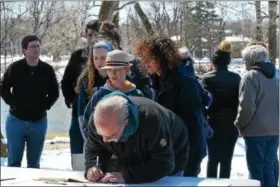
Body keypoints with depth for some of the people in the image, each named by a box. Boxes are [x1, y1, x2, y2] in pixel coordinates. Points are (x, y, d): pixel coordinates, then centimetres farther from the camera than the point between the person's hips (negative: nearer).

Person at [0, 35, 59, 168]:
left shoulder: (47, 70, -2)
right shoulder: (15, 68, -6)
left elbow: (54, 92, 8)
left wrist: (45, 106, -3)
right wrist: (13, 103, -6)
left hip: (39, 122, 1)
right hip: (16, 120, -1)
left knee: (34, 163, 10)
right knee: (14, 162, 4)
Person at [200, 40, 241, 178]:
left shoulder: (206, 78, -6)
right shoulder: (236, 78, -2)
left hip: (213, 124, -1)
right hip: (230, 125, 1)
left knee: (213, 158, 10)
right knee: (226, 159, 6)